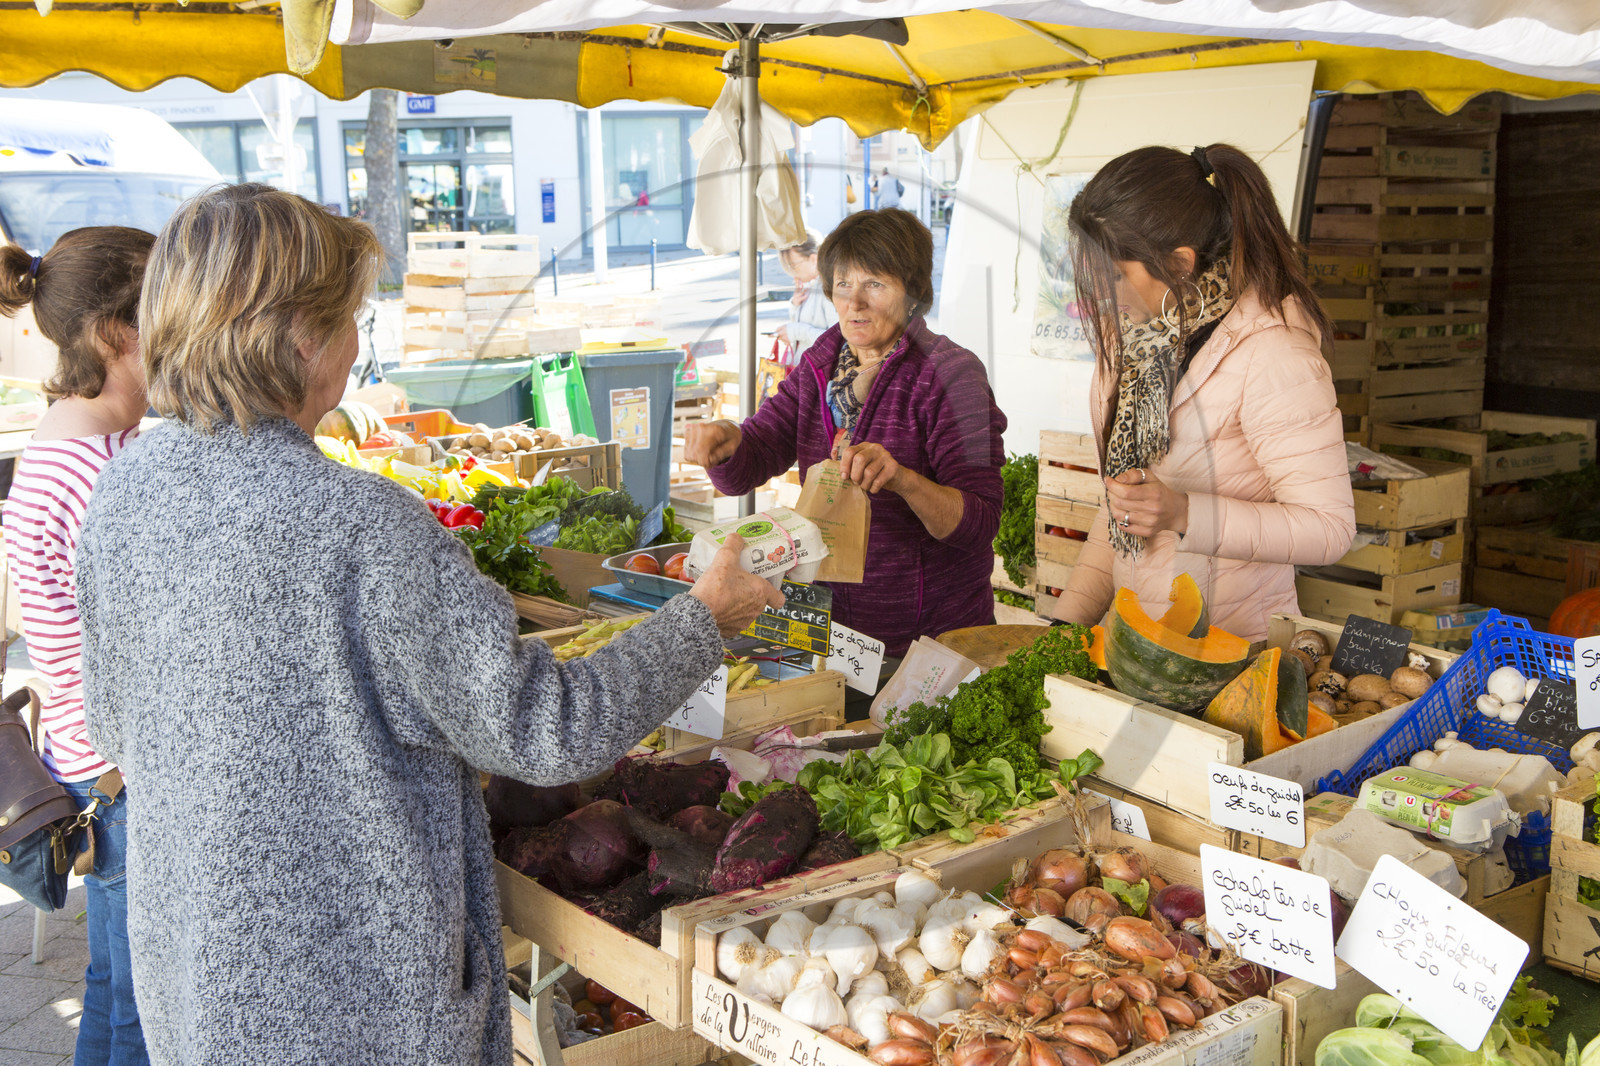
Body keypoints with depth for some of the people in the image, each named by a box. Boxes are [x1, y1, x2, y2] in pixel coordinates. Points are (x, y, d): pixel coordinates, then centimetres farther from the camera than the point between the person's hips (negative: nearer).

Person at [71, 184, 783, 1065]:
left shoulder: (120, 493, -5)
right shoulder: (362, 528, -27)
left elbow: (113, 728, 8)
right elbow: (544, 732, -21)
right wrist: (704, 619, -8)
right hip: (354, 993, -6)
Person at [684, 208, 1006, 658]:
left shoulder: (950, 374, -8)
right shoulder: (820, 367, 10)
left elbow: (980, 523, -15)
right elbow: (744, 469, 2)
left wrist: (904, 480, -32)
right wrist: (724, 440, -20)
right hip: (831, 626, 5)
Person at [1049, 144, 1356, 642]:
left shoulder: (1271, 354, -17)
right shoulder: (1133, 327, 7)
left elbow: (1330, 526, -15)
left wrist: (1186, 516, -26)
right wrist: (1069, 620, 10)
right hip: (1133, 636, 6)